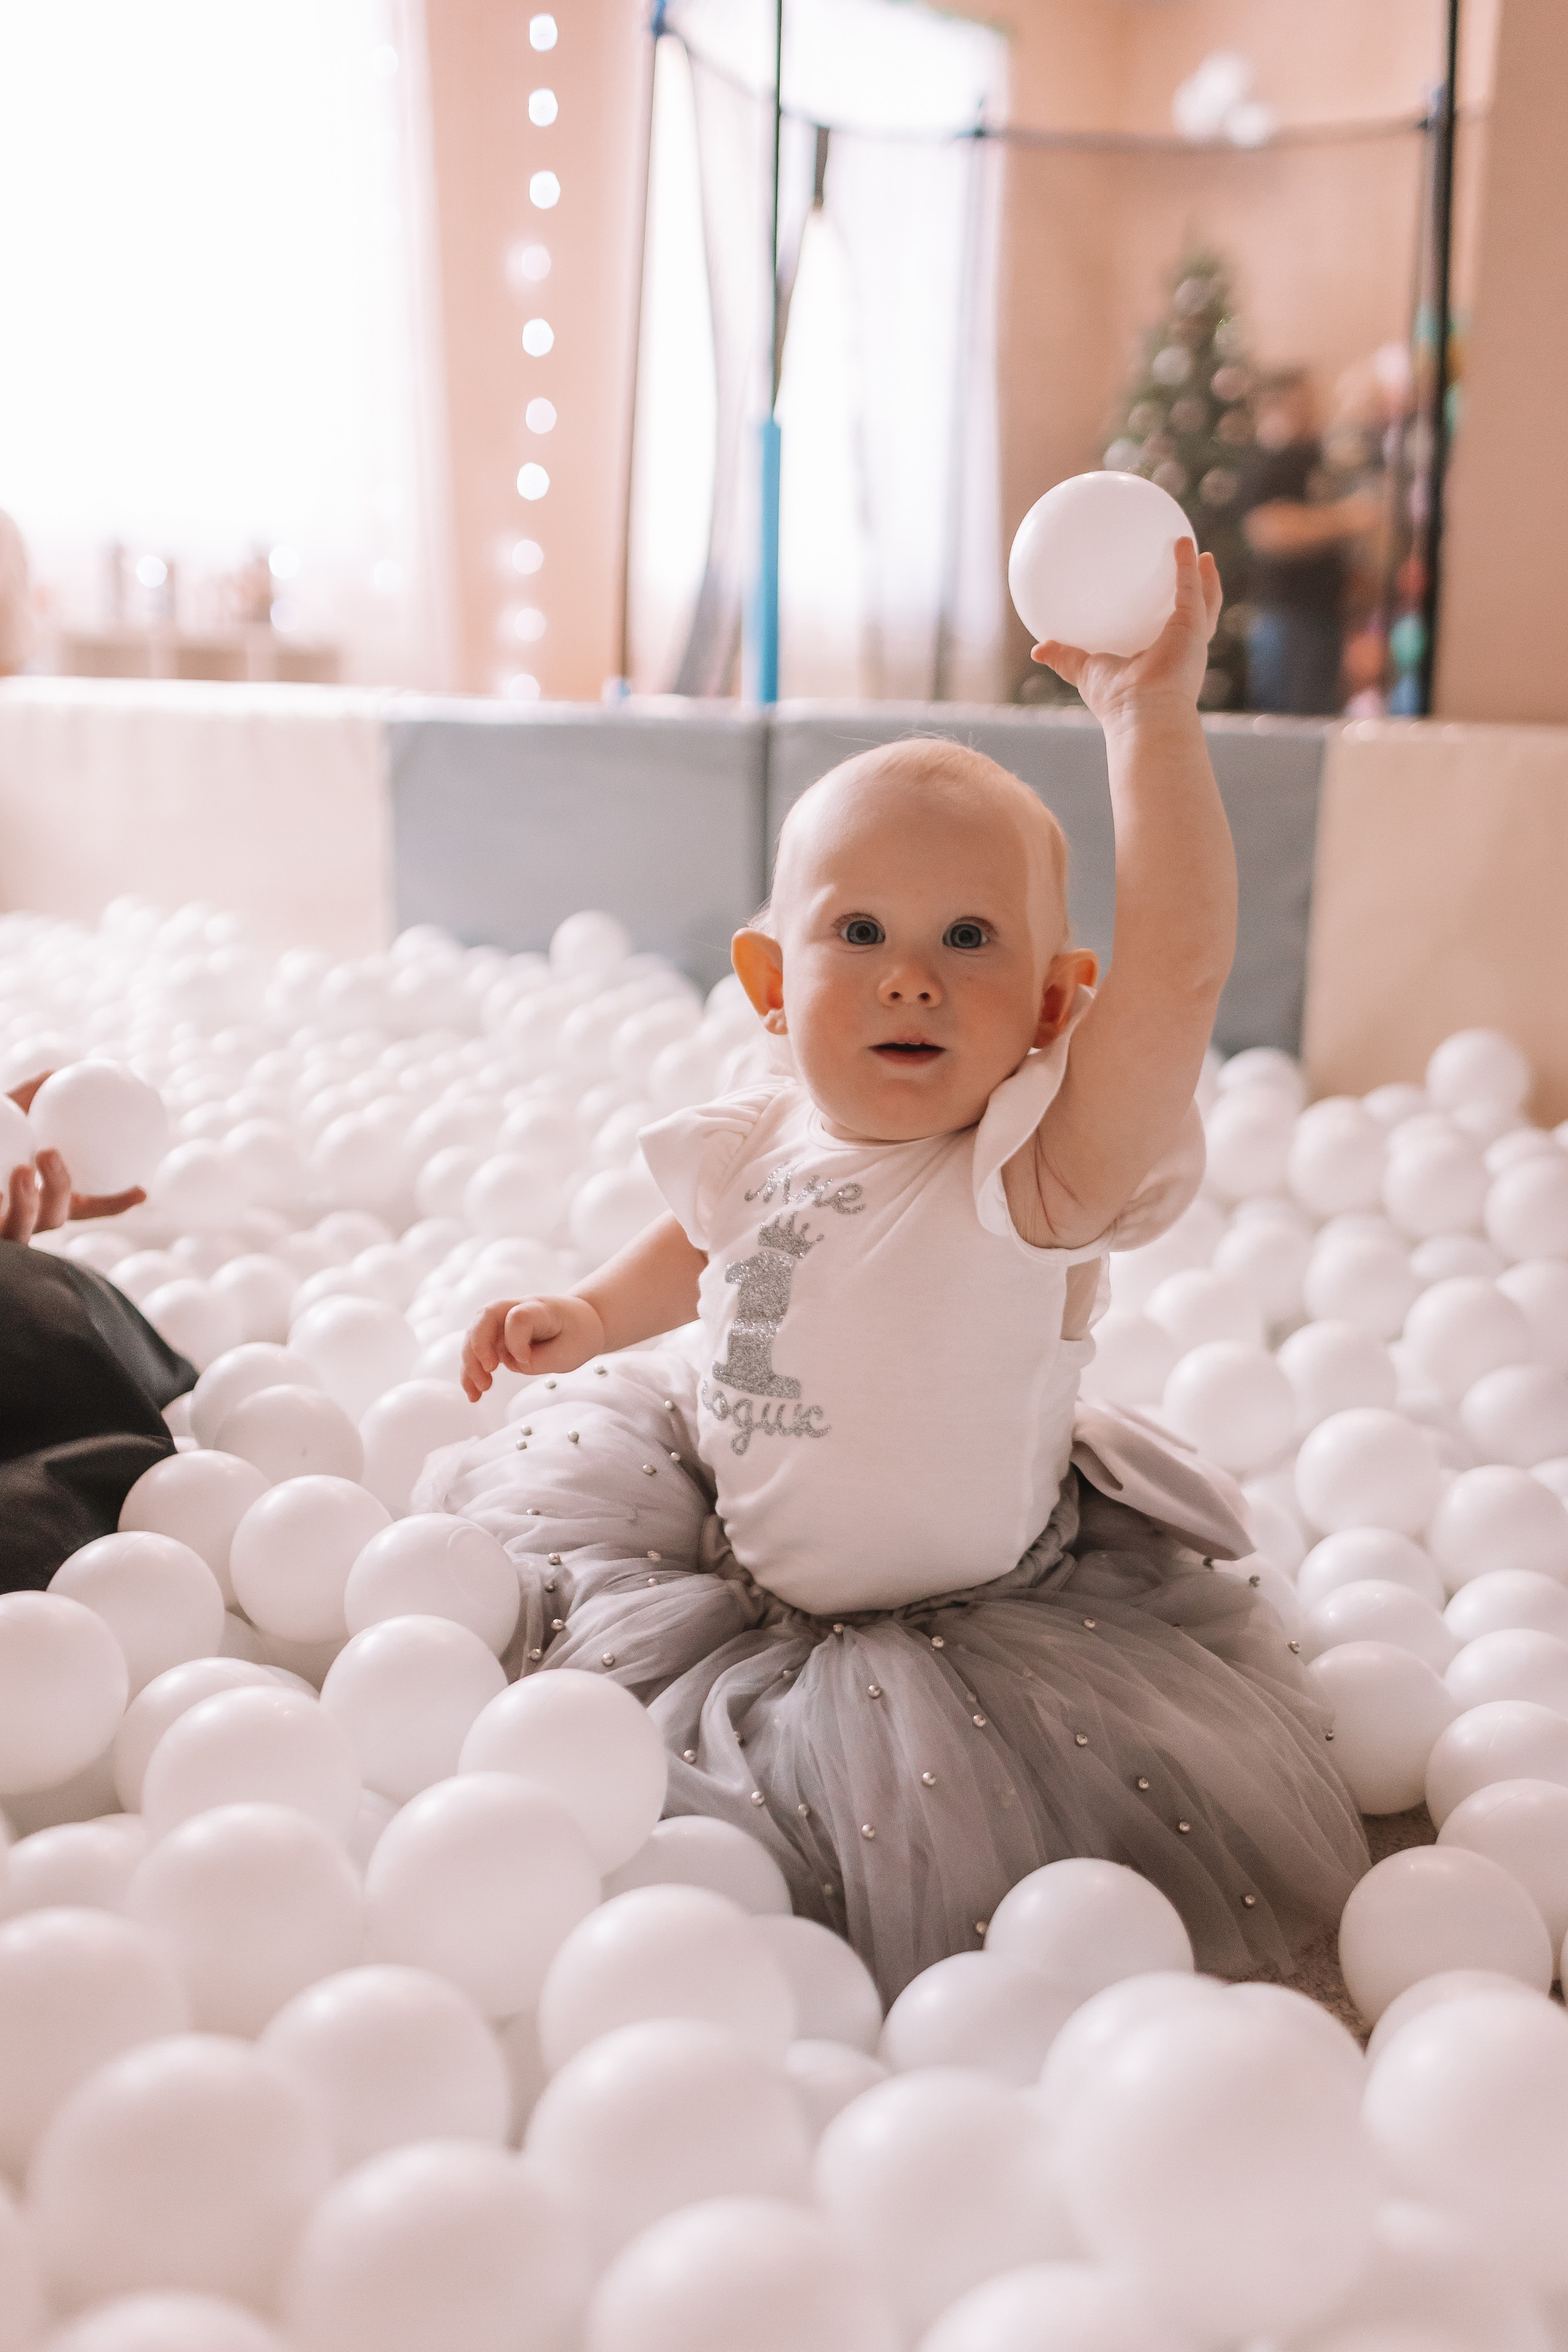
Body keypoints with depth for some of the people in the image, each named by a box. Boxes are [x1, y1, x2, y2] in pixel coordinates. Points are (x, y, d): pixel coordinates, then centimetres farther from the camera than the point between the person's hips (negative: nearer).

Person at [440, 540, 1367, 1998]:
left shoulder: (1037, 1167, -29)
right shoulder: (759, 1139, -10)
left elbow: (1177, 972, -46)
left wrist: (1152, 721, -50)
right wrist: (590, 1314, 3)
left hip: (971, 1598, -5)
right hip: (730, 1539, 6)